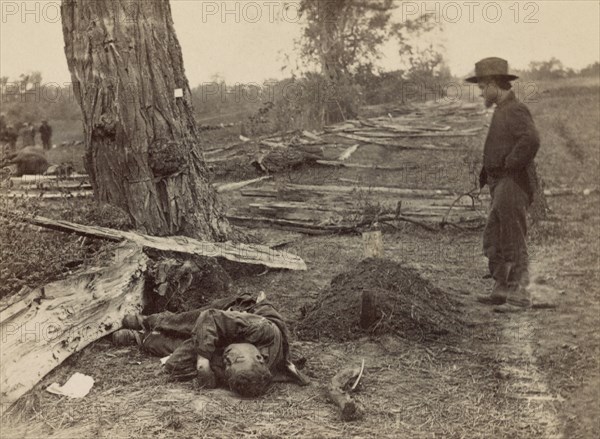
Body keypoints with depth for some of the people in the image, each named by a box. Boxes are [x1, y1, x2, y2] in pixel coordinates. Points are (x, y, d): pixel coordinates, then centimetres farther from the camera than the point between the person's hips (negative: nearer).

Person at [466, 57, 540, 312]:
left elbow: (531, 139, -32)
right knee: (493, 241, 16)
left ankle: (520, 296, 4)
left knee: (514, 244, -4)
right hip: (500, 186, 10)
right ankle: (501, 290, 26)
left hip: (512, 185, -10)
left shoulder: (514, 111, -15)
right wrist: (486, 174, 15)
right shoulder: (502, 111, 17)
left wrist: (511, 164, -20)